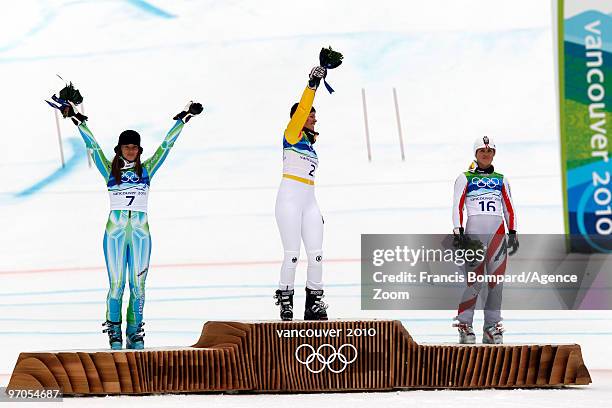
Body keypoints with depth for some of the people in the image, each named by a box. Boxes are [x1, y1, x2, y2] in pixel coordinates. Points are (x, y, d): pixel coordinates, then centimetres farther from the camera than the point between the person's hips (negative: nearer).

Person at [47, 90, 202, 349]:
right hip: (115, 232, -1)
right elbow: (92, 145, 0)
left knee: (138, 284, 2)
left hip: (140, 233, 1)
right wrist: (77, 120, -6)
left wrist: (182, 120, 5)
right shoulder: (109, 170, 6)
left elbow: (166, 145, 7)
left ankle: (135, 333, 9)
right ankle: (114, 332, 7)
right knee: (116, 284, -2)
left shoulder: (147, 169, 8)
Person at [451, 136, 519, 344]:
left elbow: (509, 208, 19)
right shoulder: (465, 178, 9)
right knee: (475, 282, -11)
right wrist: (458, 232, -8)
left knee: (496, 282, -2)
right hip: (474, 231, -3)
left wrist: (513, 233, 10)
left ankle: (492, 327, 5)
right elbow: (457, 206, 2)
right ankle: (464, 326, -2)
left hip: (498, 233, 3)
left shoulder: (500, 179, 19)